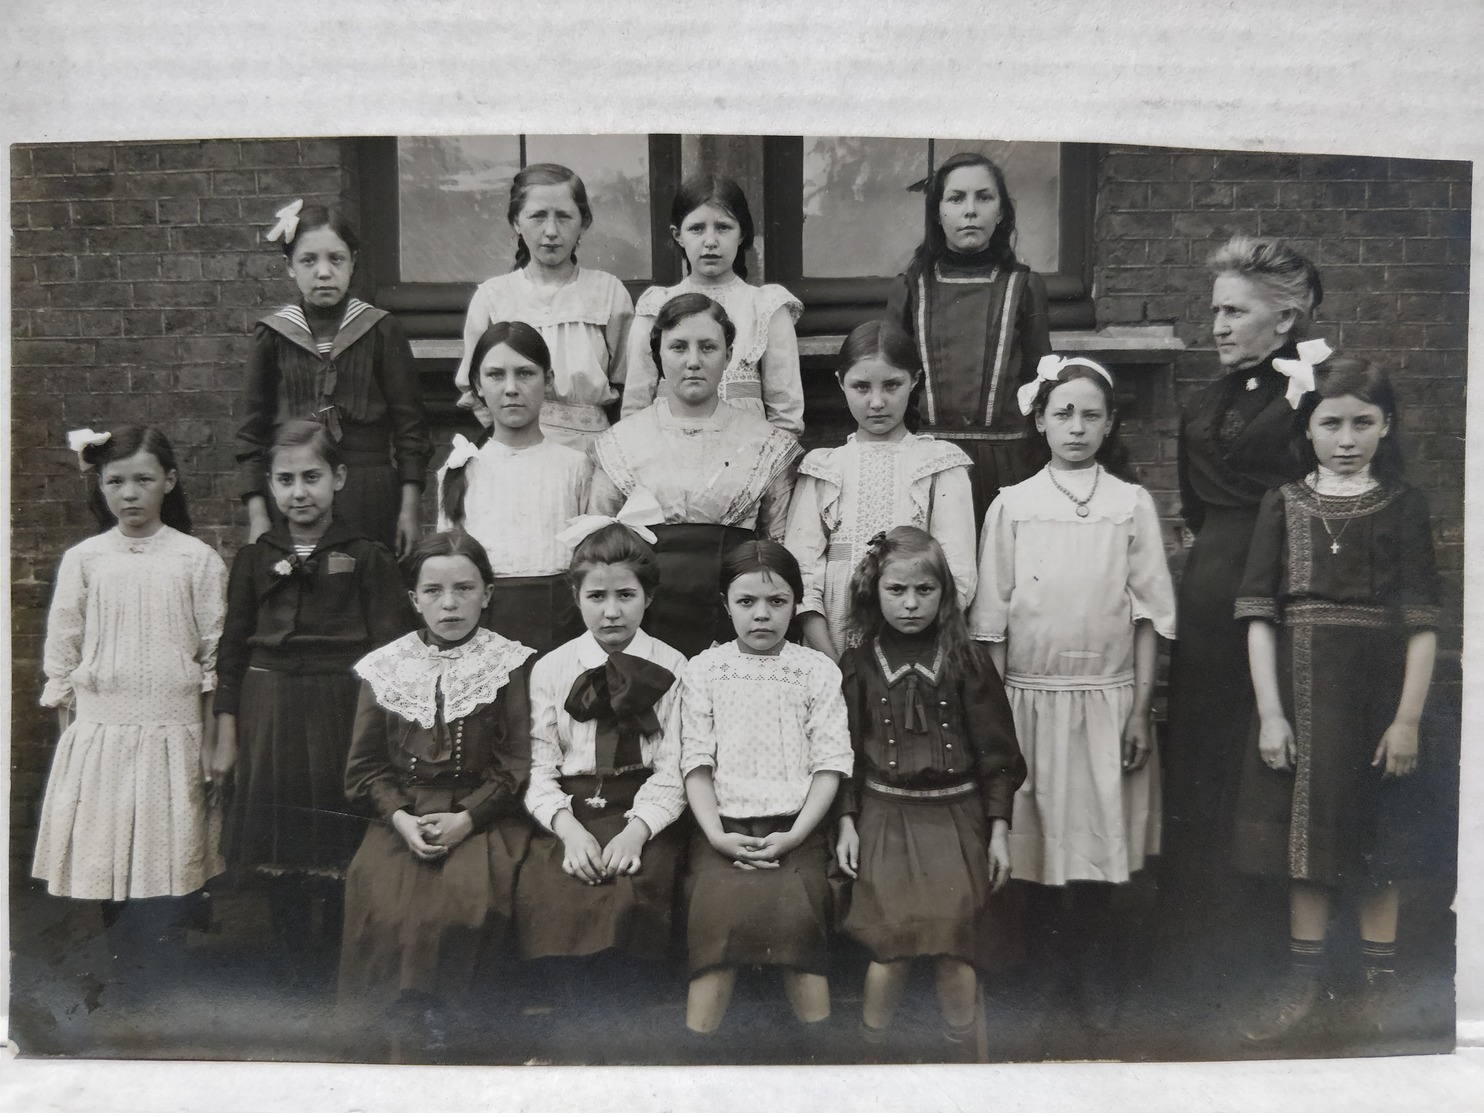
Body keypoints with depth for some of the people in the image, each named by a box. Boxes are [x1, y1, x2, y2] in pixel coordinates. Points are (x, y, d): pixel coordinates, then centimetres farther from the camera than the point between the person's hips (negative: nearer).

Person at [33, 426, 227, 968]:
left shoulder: (197, 559, -1)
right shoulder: (83, 559, 2)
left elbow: (215, 658, 1)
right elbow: (61, 656, 7)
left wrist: (215, 746, 0)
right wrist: (69, 738, 6)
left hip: (173, 735, -1)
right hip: (99, 735, 2)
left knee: (169, 873, -3)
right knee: (109, 868, 5)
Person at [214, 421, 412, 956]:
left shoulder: (366, 557, -2)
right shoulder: (255, 558, 6)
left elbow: (390, 649, -3)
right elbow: (232, 650, 9)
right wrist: (226, 736, 7)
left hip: (343, 712, -2)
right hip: (269, 715, 3)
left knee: (342, 853, 3)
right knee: (279, 850, 10)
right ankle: (294, 966, 26)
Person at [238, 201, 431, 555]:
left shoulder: (383, 331, 3)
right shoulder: (271, 335, 6)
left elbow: (410, 426, 4)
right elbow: (253, 430, 8)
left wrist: (409, 507, 0)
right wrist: (257, 514, 2)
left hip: (369, 499, -1)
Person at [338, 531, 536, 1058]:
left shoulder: (508, 664, 2)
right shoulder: (385, 668, 9)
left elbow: (518, 764, -2)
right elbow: (365, 766, 9)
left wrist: (465, 818, -14)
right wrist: (400, 817, -8)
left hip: (481, 813, -2)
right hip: (403, 815, 2)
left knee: (469, 898, -27)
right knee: (386, 904, -24)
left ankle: (428, 1022, -6)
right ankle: (407, 1023, -2)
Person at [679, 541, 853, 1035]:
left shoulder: (817, 670, 9)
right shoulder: (704, 669, 10)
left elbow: (830, 762, 4)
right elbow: (697, 760, 6)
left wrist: (794, 835, -8)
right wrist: (717, 835, -7)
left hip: (795, 831, 0)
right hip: (724, 831, 1)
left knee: (796, 915, -24)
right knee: (719, 910, -24)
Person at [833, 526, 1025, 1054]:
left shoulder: (966, 659, 0)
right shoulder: (858, 664, 2)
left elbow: (995, 750, 3)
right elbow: (846, 751, 7)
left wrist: (998, 830, 1)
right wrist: (847, 822, 3)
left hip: (956, 817, 0)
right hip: (885, 817, 0)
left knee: (955, 948, -1)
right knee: (892, 945, -5)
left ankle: (963, 1050, 20)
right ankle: (869, 1049, 17)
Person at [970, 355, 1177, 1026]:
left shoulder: (1133, 505, 4)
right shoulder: (1012, 505, 3)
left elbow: (1149, 612, 3)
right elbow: (992, 618, 4)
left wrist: (1140, 709, -1)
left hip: (1108, 697, 0)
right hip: (1031, 696, 0)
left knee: (1098, 840, 3)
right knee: (1038, 839, 5)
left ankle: (1096, 980, 22)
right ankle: (1042, 976, 25)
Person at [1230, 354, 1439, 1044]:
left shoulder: (1403, 506, 1)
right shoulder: (1285, 505, 3)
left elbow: (1423, 623, -3)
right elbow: (1259, 614, -1)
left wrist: (1408, 718, -8)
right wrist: (1270, 712, -7)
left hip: (1378, 696, -1)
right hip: (1300, 695, 1)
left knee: (1375, 838, 8)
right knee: (1306, 833, 9)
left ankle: (1381, 979, 24)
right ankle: (1303, 979, 21)